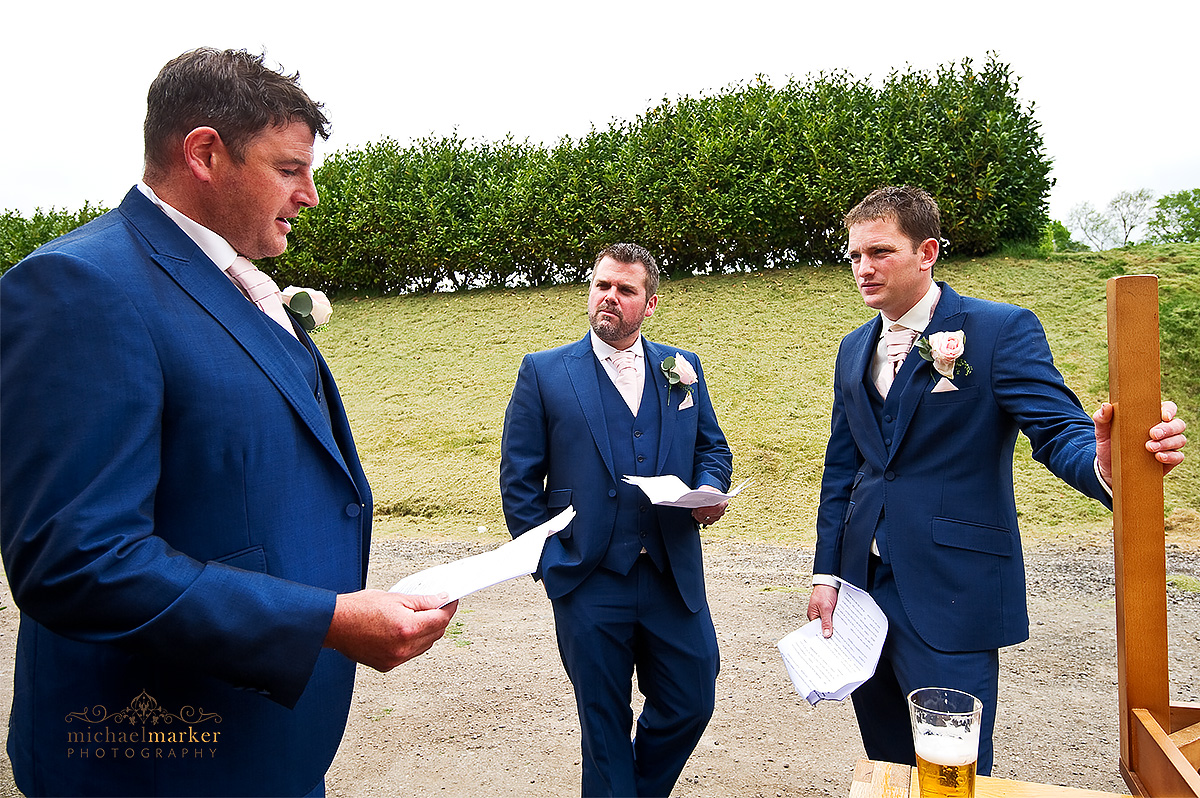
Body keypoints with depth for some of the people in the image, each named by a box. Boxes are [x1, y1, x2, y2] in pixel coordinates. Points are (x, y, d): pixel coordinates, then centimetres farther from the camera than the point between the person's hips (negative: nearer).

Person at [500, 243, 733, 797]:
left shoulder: (683, 368, 8)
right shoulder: (544, 372, 0)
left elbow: (712, 448, 16)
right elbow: (519, 478, -1)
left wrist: (710, 489, -6)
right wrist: (549, 562, -6)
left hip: (674, 578, 3)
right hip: (589, 582, -2)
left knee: (691, 703, 13)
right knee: (604, 724, 11)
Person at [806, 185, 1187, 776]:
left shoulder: (1003, 330, -6)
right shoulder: (854, 349, 12)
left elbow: (1059, 430, -14)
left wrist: (1103, 465, -38)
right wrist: (826, 572, 9)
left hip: (951, 595, -5)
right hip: (865, 583, 6)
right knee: (887, 761, 17)